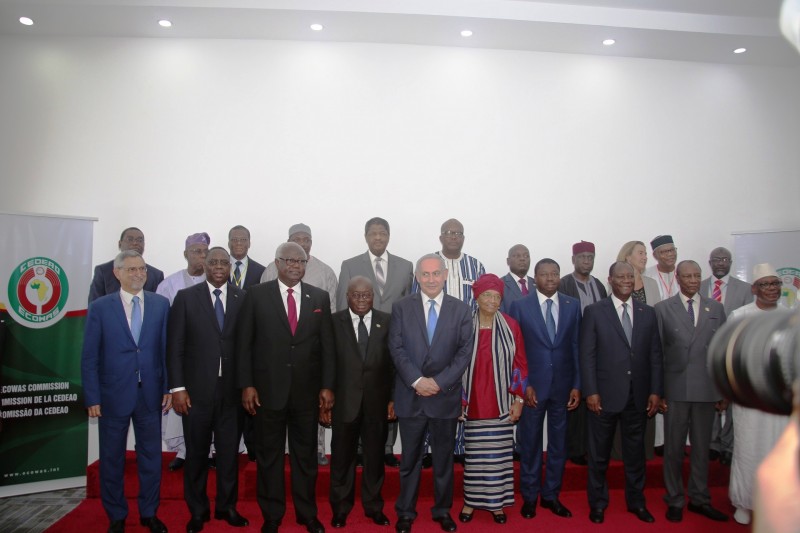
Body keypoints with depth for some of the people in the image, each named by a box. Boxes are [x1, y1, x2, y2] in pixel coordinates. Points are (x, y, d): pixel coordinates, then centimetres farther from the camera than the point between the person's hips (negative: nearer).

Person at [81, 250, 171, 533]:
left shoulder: (161, 304, 1)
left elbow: (167, 349, 2)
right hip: (113, 395, -1)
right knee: (112, 458, 13)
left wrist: (168, 387, -2)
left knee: (151, 456, 11)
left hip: (150, 393, 1)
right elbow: (89, 357, -3)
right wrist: (92, 398, -7)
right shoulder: (99, 307, -3)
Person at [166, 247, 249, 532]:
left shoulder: (244, 299, 3)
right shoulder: (185, 297, 1)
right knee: (196, 453, 10)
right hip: (196, 390, -1)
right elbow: (174, 345, -2)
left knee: (229, 452, 10)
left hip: (232, 390, 1)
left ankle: (227, 506, 27)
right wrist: (177, 387, -7)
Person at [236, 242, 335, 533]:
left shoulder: (320, 297, 4)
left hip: (307, 391, 2)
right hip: (268, 389, -1)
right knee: (269, 455, 11)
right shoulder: (256, 295, -2)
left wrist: (327, 386, 0)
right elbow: (244, 343, -2)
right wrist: (246, 385, -7)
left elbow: (327, 345, 4)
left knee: (306, 455, 13)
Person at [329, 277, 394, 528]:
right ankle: (341, 507, 29)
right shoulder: (334, 322, -1)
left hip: (377, 401, 1)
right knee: (342, 456, 12)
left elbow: (394, 361, 2)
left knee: (375, 455, 14)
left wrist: (393, 397, 0)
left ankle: (374, 505, 31)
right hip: (345, 400, -1)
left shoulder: (387, 322, 1)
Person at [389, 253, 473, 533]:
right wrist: (417, 380, -15)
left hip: (445, 396, 1)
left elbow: (465, 351, -4)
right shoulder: (401, 307, 0)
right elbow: (396, 348, -5)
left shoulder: (461, 309, 1)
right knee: (410, 458, 11)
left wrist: (439, 382, -13)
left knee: (444, 457, 14)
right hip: (410, 395, 0)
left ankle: (442, 510, 32)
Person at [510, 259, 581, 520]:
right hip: (531, 385, -2)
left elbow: (576, 346, 4)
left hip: (562, 385, 2)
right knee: (530, 442, 7)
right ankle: (529, 496, 23)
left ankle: (551, 495, 27)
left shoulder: (573, 305, 4)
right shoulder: (520, 306, -3)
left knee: (558, 442, 11)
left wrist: (577, 385, 1)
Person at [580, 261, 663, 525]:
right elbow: (587, 355, -6)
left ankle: (636, 501, 31)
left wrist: (655, 391, 2)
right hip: (605, 395, -3)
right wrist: (590, 391, -11)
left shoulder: (648, 313, 7)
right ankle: (598, 503, 25)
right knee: (599, 453, 9)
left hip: (638, 396, 3)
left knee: (635, 452, 15)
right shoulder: (594, 311, -3)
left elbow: (655, 355, 7)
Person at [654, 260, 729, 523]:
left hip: (707, 390, 2)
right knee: (673, 447, 7)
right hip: (675, 390, -2)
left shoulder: (716, 308, 6)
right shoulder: (663, 309, -1)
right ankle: (675, 500, 21)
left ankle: (699, 499, 28)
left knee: (702, 447, 13)